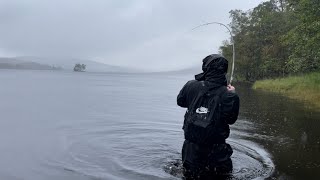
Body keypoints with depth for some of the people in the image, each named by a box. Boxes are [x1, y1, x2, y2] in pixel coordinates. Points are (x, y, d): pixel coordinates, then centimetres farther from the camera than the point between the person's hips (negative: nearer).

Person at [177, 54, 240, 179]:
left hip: (191, 146, 2)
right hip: (216, 149, -2)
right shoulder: (229, 95, -18)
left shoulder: (192, 86, -12)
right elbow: (231, 120, -3)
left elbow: (180, 101, 7)